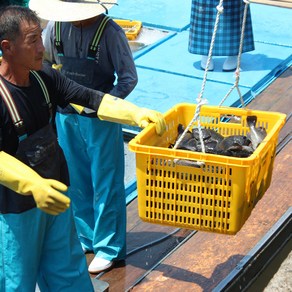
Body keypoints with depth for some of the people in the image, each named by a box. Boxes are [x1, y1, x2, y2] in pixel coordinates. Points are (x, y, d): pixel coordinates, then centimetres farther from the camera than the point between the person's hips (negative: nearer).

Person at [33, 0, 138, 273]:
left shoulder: (109, 31, -18)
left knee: (105, 184, 6)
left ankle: (108, 247, 21)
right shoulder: (56, 28, -5)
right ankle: (85, 237, 35)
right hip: (66, 117, 5)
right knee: (76, 181, 16)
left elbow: (128, 78, -12)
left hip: (100, 120, -4)